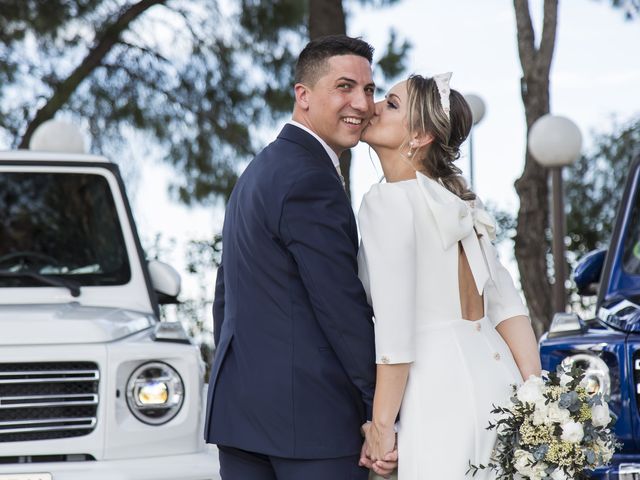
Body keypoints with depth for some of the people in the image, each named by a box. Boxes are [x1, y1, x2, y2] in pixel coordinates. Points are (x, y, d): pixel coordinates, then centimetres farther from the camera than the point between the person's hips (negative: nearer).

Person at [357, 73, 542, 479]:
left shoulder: (388, 201, -10)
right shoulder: (458, 201, 15)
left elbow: (395, 329, -16)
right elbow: (507, 304, 11)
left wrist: (381, 426, -11)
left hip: (441, 386, -8)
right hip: (494, 373, 8)